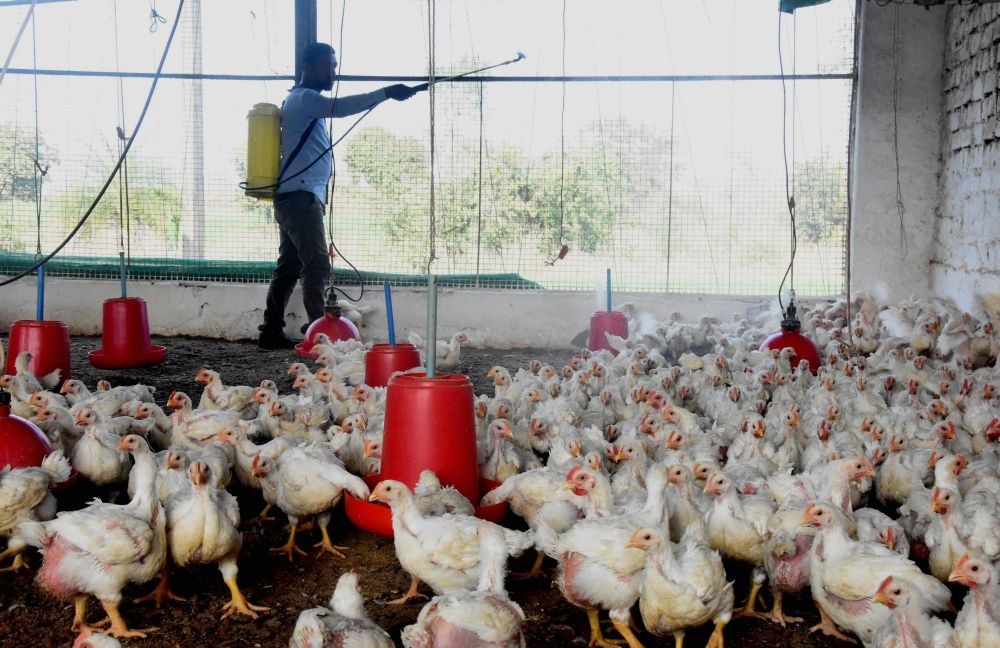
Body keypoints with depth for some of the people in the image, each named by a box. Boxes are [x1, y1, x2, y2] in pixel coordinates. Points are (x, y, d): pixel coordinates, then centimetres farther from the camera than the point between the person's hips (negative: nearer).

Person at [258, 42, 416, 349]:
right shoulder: (303, 98, -8)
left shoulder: (306, 100, 24)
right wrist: (385, 93, -35)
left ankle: (271, 332, 12)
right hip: (300, 195, -10)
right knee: (317, 264, -15)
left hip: (297, 197, 10)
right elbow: (341, 107, -28)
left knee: (289, 266, 9)